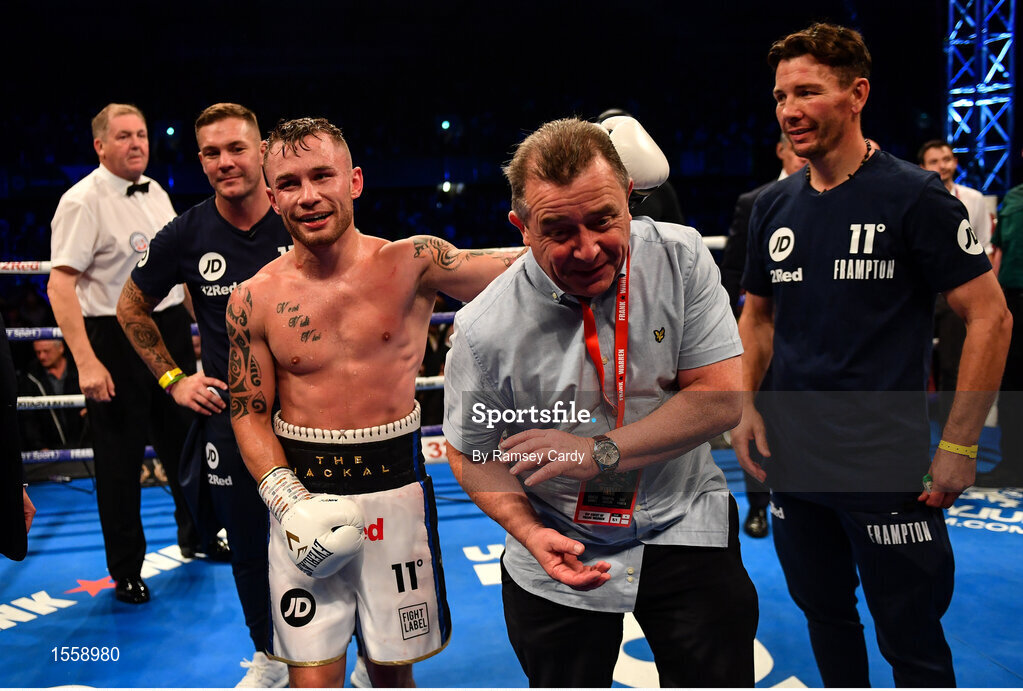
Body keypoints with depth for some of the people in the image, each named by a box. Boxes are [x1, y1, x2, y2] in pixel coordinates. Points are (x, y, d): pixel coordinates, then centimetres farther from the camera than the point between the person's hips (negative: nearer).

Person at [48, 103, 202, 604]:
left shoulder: (156, 194, 10)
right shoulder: (83, 201, -13)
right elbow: (60, 285, -19)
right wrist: (86, 362, -25)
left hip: (171, 329, 7)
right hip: (115, 339, -6)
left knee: (183, 440, 18)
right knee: (120, 458, 5)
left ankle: (195, 535, 40)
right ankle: (126, 570, 23)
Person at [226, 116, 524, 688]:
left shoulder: (410, 264, -7)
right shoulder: (255, 300, -3)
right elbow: (250, 414, 3)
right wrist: (285, 498, -9)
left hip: (394, 488, 0)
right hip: (303, 492, 1)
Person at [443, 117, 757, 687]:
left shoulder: (682, 259, -15)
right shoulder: (484, 331, -18)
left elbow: (722, 399, -16)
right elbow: (471, 455, -4)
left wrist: (600, 452, -24)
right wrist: (531, 534, -20)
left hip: (684, 530, 1)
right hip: (561, 553, 0)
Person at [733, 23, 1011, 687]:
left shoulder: (914, 197, -9)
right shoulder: (774, 207, 7)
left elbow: (990, 317, -9)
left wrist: (960, 445, -12)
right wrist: (746, 406, 3)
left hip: (886, 468, -5)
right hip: (791, 459, 5)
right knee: (824, 613, 20)